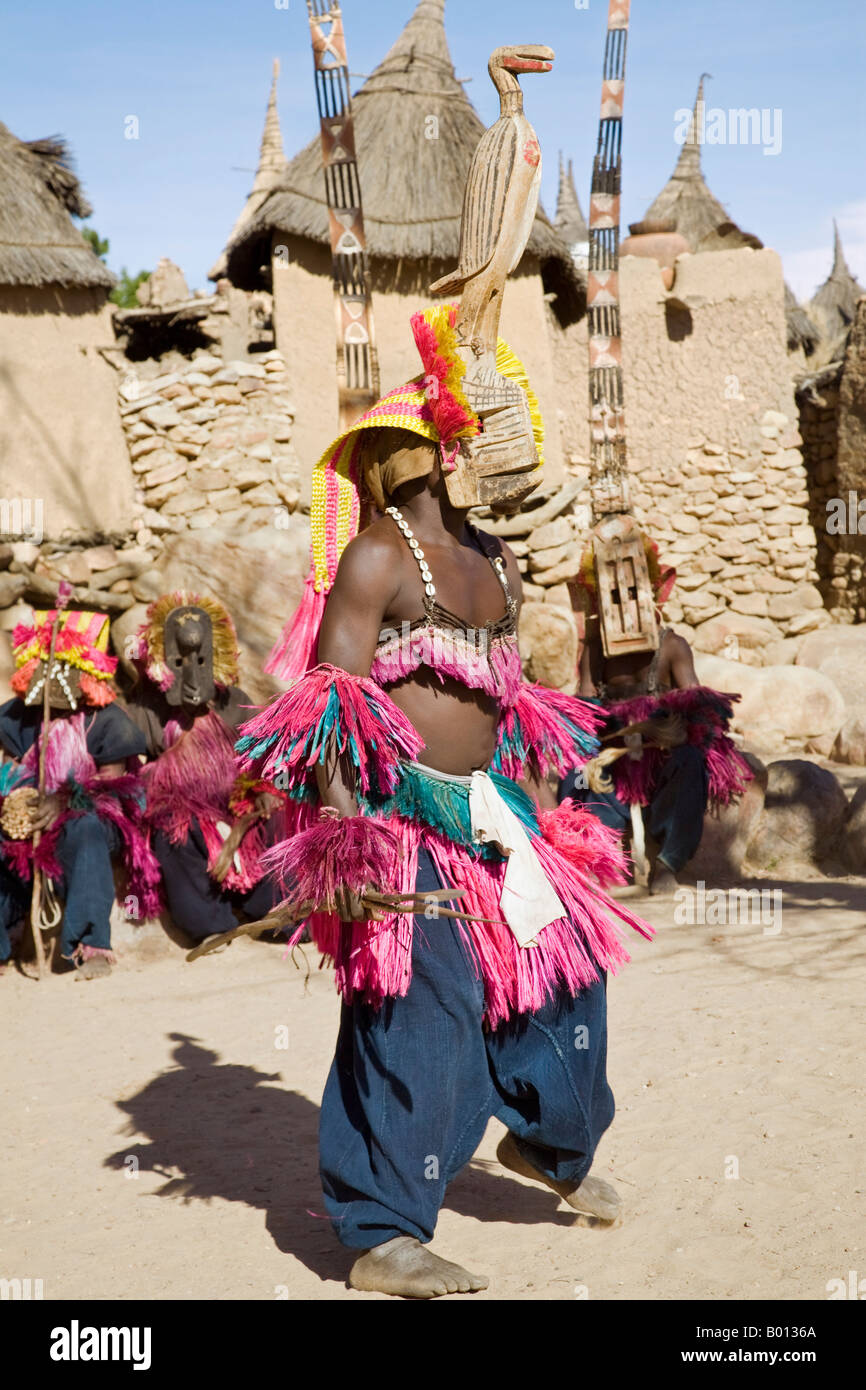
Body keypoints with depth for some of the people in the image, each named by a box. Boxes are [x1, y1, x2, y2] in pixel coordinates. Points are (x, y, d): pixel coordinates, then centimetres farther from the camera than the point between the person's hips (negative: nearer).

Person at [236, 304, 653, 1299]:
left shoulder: (495, 564, 16)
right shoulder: (377, 555, -9)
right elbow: (331, 703, -16)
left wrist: (541, 813, 19)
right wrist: (344, 846, -24)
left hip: (487, 811, 8)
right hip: (401, 820, -8)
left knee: (561, 957, 13)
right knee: (420, 1007, -10)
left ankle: (548, 1143, 40)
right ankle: (381, 1240, 1)